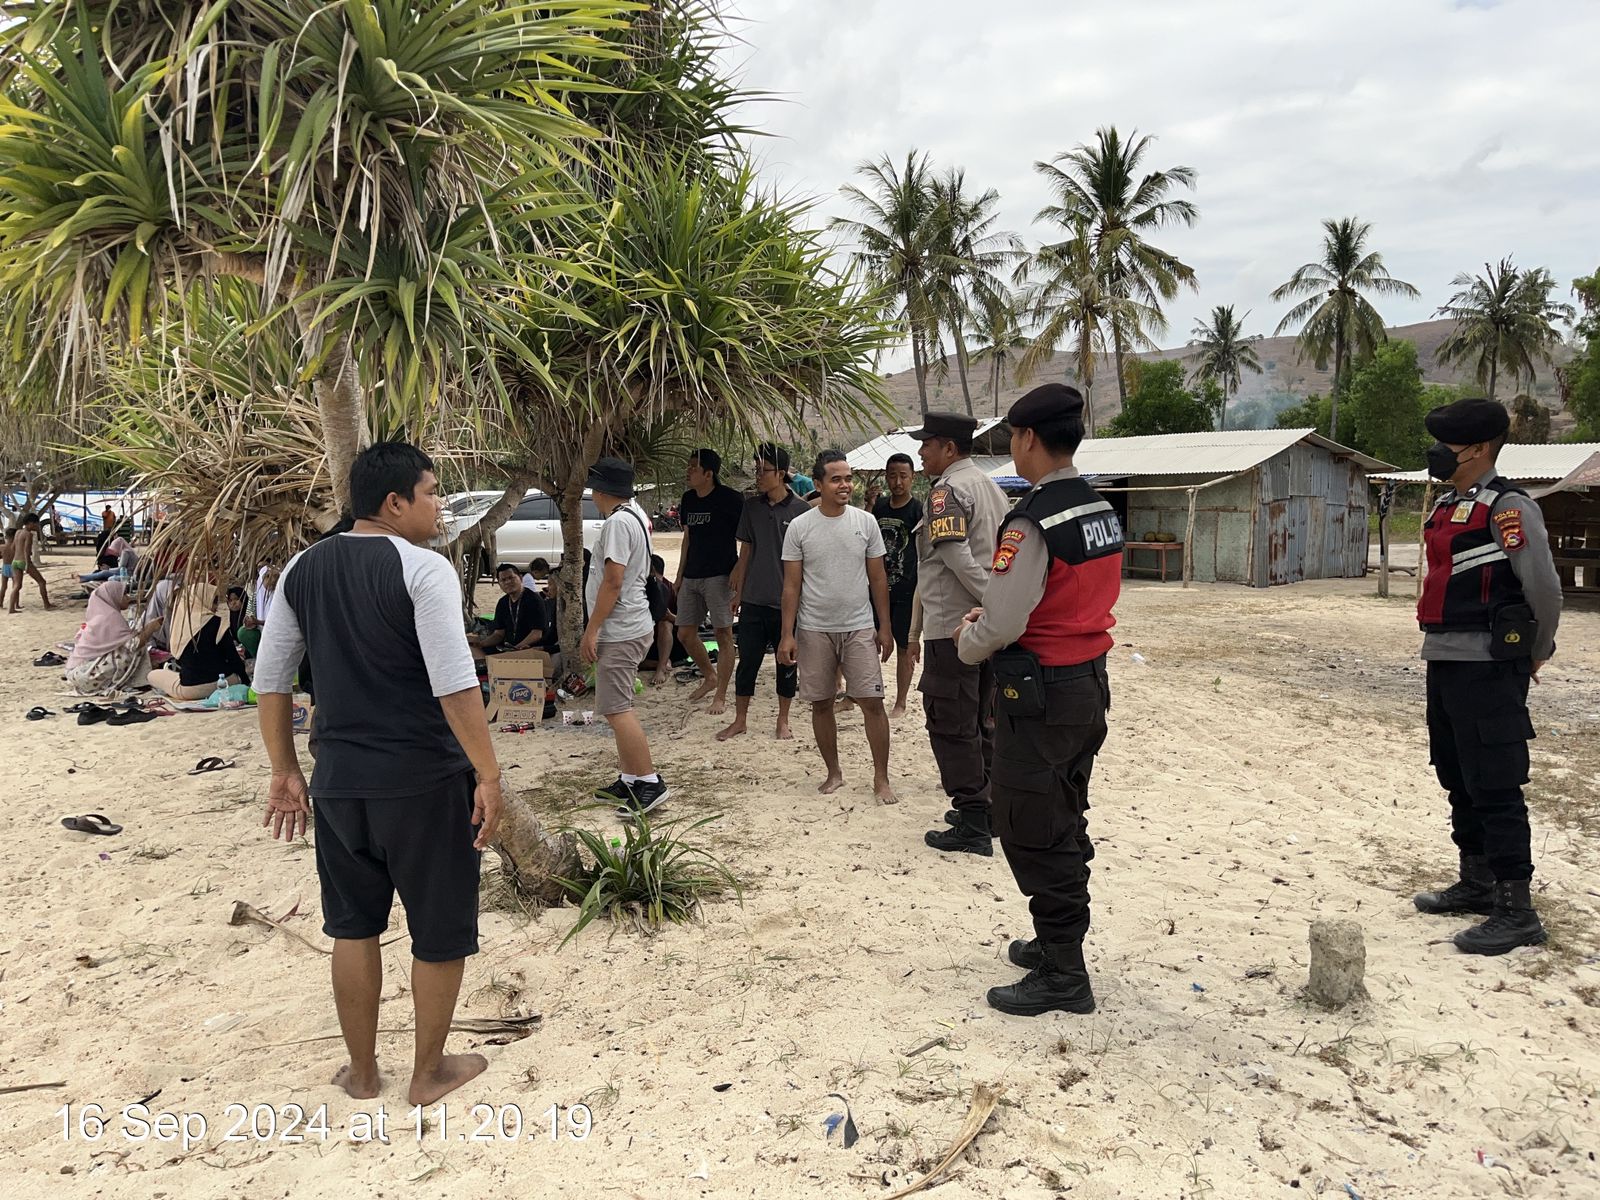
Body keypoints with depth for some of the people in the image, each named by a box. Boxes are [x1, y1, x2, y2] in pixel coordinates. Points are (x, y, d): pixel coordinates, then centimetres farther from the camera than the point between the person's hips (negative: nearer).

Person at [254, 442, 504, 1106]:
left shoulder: (303, 568, 6)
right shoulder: (424, 569, -14)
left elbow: (270, 678, 9)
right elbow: (455, 685, -20)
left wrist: (285, 771, 17)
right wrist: (488, 775, -13)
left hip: (339, 778, 6)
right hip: (424, 780, -6)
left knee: (353, 925, 19)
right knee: (439, 930, 11)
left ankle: (362, 1070, 33)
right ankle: (429, 1073, 25)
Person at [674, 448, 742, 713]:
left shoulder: (729, 499, -10)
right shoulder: (688, 499, 11)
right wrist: (680, 576, 18)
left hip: (719, 576, -7)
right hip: (692, 576, 8)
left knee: (723, 634, -2)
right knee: (685, 634, 10)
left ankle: (721, 697, 5)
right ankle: (710, 677, 32)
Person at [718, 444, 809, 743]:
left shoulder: (801, 510, -6)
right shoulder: (751, 507, 5)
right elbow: (746, 550, 10)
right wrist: (738, 591, 9)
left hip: (786, 602, -3)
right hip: (753, 600, 3)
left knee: (786, 662, 8)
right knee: (748, 660, 7)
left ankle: (783, 721, 21)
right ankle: (739, 720, 19)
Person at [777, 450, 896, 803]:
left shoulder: (866, 522, 1)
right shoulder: (800, 527, -3)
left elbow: (878, 578, 6)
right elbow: (791, 585, -1)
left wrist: (884, 627, 3)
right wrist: (787, 635, -6)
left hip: (859, 628, 0)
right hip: (814, 630, 0)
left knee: (872, 702, -4)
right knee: (821, 704, 9)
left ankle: (881, 778, 6)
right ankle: (833, 773, 24)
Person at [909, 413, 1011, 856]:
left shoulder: (947, 491, -13)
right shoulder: (991, 488, 15)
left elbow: (957, 557, -23)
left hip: (953, 629, -9)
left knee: (951, 726, -2)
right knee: (982, 723, 17)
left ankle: (972, 826, 2)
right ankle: (989, 809, 25)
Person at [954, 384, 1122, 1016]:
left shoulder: (1031, 523, -22)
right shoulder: (1102, 511, 6)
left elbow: (999, 627, -22)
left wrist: (966, 640, 0)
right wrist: (991, 614, 13)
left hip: (1040, 696, -9)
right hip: (1090, 683, 9)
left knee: (1032, 833, 3)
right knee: (1065, 825, 20)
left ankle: (1063, 976, 11)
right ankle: (1058, 945, 35)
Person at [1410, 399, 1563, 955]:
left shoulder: (1508, 507, -13)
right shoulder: (1445, 506, 14)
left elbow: (1544, 588, -14)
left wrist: (1534, 655, -2)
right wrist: (1441, 647, 18)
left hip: (1487, 669, -9)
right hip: (1443, 664, 9)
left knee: (1494, 788, -5)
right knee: (1458, 781, 18)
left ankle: (1517, 912, 3)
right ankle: (1477, 884, 32)